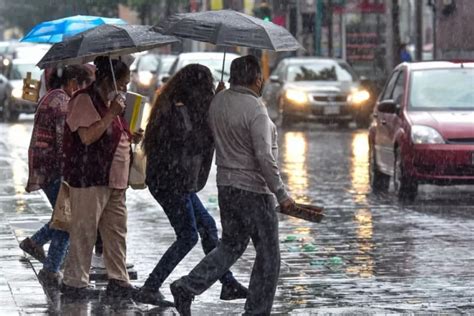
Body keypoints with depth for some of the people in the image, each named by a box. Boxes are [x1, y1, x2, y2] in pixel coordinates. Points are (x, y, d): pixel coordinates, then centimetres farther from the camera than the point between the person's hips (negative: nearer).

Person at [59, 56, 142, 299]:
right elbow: (88, 136, -22)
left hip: (114, 179, 9)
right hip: (90, 178, -9)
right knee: (84, 231, -4)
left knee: (116, 232, 10)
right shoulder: (85, 100, -12)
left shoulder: (111, 101, 18)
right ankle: (74, 282, 3)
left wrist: (130, 137, 10)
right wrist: (111, 114, -22)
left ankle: (118, 280, 15)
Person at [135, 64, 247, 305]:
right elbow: (194, 143, -20)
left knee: (208, 227, 15)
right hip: (172, 183, -10)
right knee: (188, 237, -4)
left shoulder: (175, 106, 11)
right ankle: (149, 290, -2)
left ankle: (228, 284, 21)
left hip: (180, 183, 10)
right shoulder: (179, 110, -20)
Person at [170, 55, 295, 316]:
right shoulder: (255, 109, -19)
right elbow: (265, 157, -23)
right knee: (268, 254, 6)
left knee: (231, 245, 20)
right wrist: (281, 194, -18)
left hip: (225, 185, 8)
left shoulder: (218, 101, 4)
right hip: (253, 189, -8)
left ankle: (186, 287, 7)